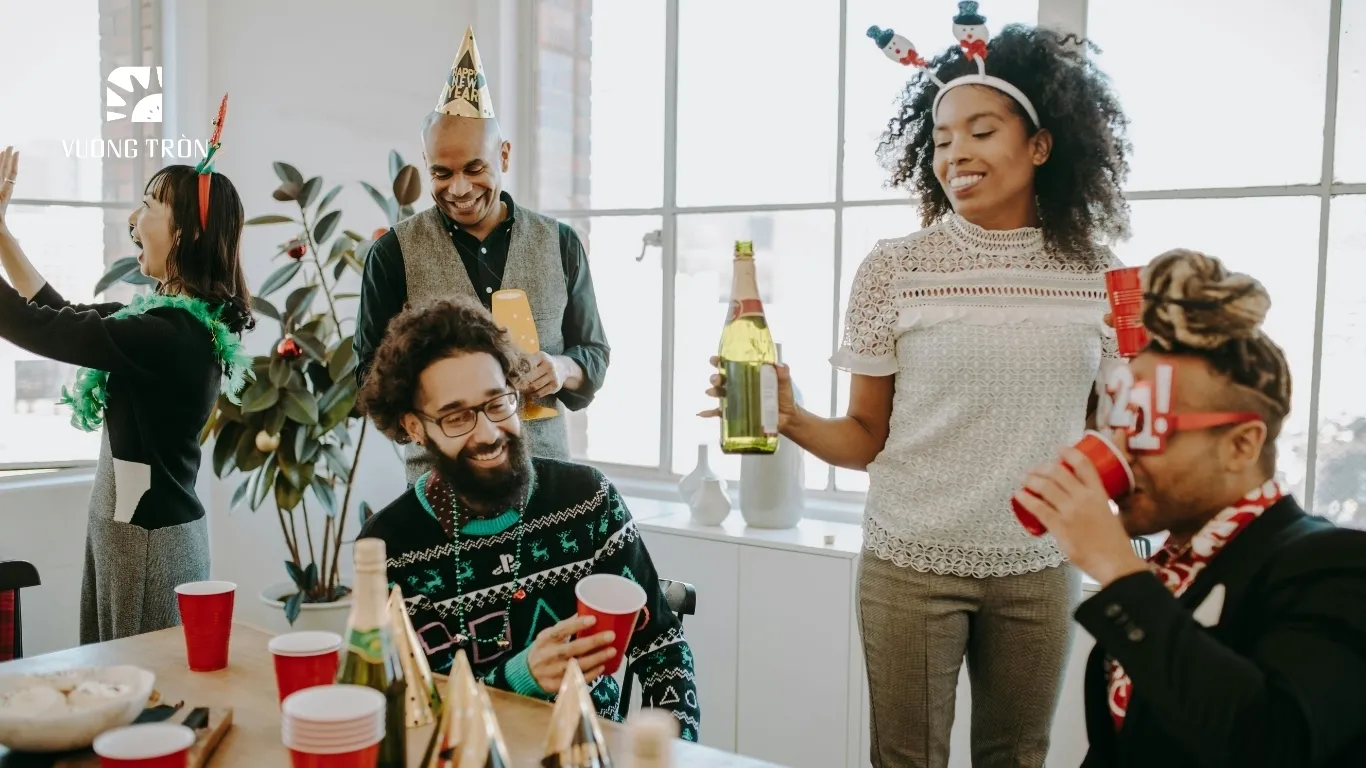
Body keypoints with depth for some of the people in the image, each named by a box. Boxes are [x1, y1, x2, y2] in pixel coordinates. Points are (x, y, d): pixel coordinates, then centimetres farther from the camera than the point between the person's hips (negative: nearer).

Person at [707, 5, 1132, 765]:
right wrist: (792, 419, -21)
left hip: (1039, 569, 2)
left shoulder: (1096, 278, -1)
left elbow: (1103, 431, 10)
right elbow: (866, 438, -4)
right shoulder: (894, 269, -7)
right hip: (911, 565, -2)